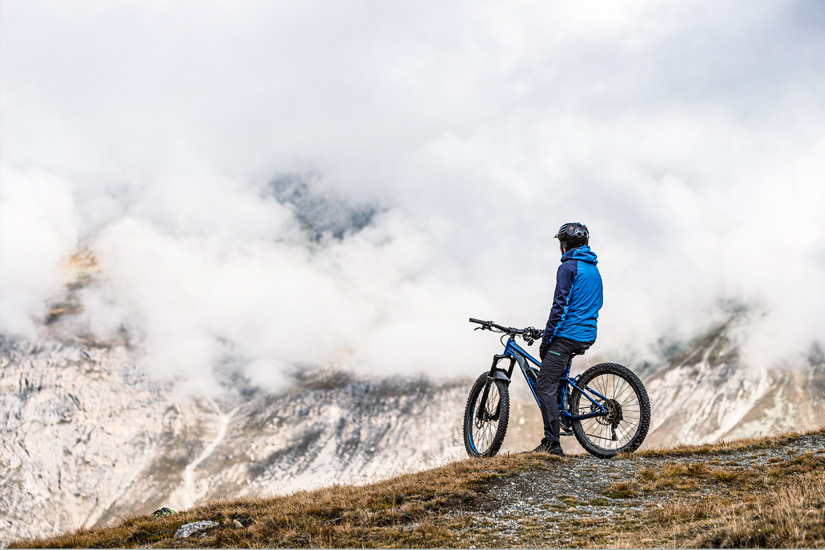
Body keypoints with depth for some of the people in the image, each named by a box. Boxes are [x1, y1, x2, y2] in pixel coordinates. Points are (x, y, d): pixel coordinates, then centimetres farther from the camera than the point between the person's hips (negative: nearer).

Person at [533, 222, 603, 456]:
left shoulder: (568, 267, -10)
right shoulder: (594, 269, 17)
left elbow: (560, 305, -16)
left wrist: (546, 338, -11)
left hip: (567, 334, -10)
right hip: (587, 337, 10)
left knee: (545, 385, -8)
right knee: (555, 379, 26)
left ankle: (552, 444, -14)